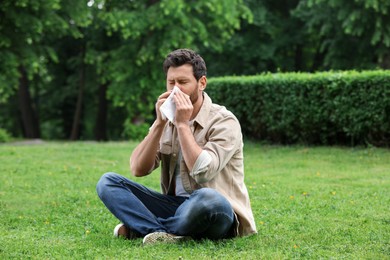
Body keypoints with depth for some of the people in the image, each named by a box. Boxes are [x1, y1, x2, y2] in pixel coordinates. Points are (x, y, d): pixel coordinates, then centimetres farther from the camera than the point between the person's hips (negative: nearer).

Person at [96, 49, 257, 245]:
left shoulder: (224, 121, -9)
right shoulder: (168, 118, 9)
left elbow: (202, 172, -24)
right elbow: (138, 169, -2)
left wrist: (182, 124, -18)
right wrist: (159, 122, -11)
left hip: (215, 213, -6)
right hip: (175, 206, 6)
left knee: (208, 199, -41)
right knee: (107, 182, -9)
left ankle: (141, 228, -19)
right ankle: (165, 234, -29)